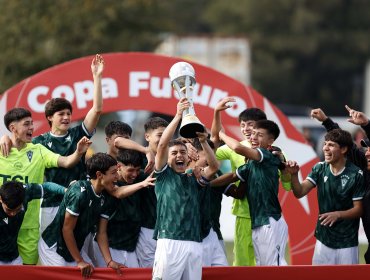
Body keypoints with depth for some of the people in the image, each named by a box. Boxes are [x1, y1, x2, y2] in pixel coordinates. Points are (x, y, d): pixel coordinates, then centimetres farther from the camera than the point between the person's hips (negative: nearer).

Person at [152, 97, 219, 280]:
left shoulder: (194, 180, 20)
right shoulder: (164, 175, 10)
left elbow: (214, 167, 7)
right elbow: (162, 145, -2)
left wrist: (203, 141, -5)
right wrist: (178, 116, -6)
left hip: (194, 243, 4)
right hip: (169, 242, -4)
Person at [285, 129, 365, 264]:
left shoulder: (356, 174, -13)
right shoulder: (320, 169, 1)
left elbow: (358, 209, -8)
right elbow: (299, 192, -5)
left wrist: (338, 214, -25)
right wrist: (294, 174, -23)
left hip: (346, 243, -4)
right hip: (323, 239, 4)